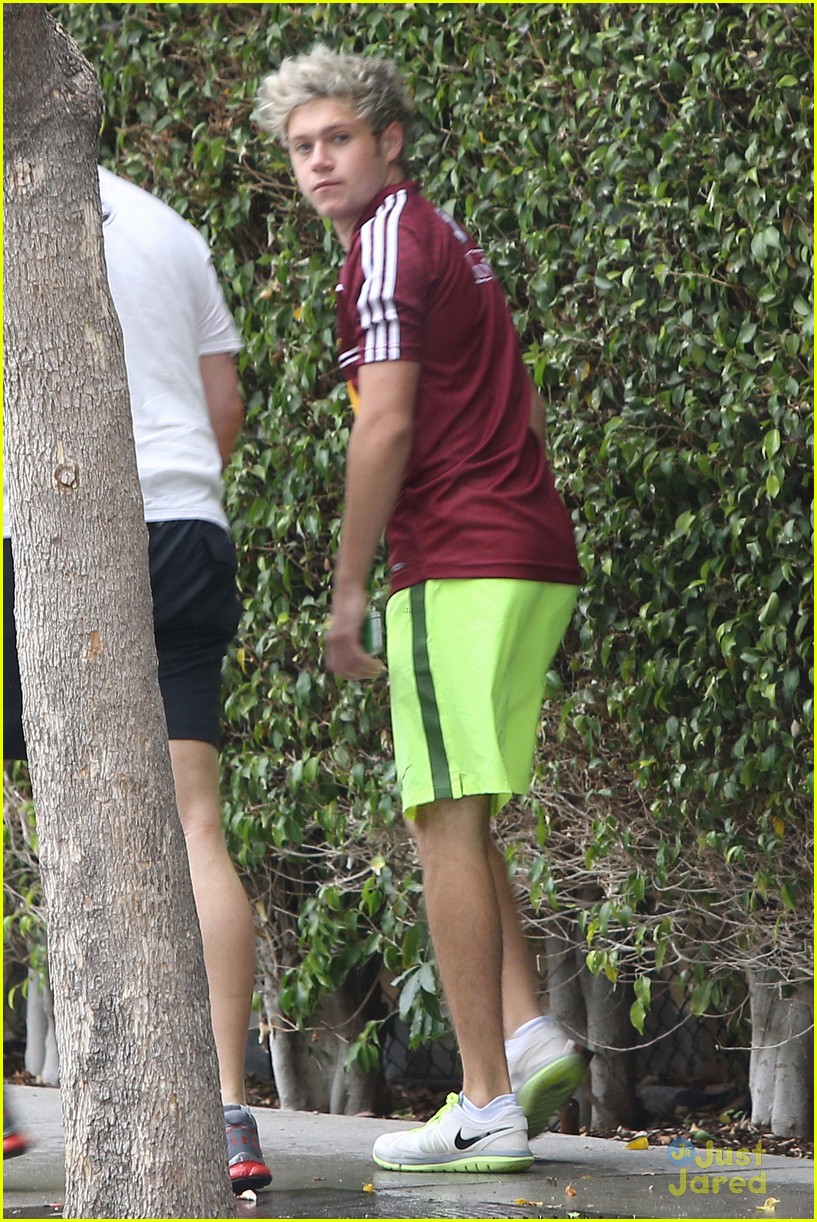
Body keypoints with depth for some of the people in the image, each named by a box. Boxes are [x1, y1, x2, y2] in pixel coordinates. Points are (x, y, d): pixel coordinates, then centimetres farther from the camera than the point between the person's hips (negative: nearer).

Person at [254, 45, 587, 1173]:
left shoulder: (390, 243, -7)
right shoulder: (447, 243, 22)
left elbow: (388, 423, -15)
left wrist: (348, 592, -10)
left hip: (460, 567, -10)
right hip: (532, 559, 10)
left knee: (447, 822, -8)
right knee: (458, 819, 14)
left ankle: (487, 1104, -9)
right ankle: (530, 1035, 0)